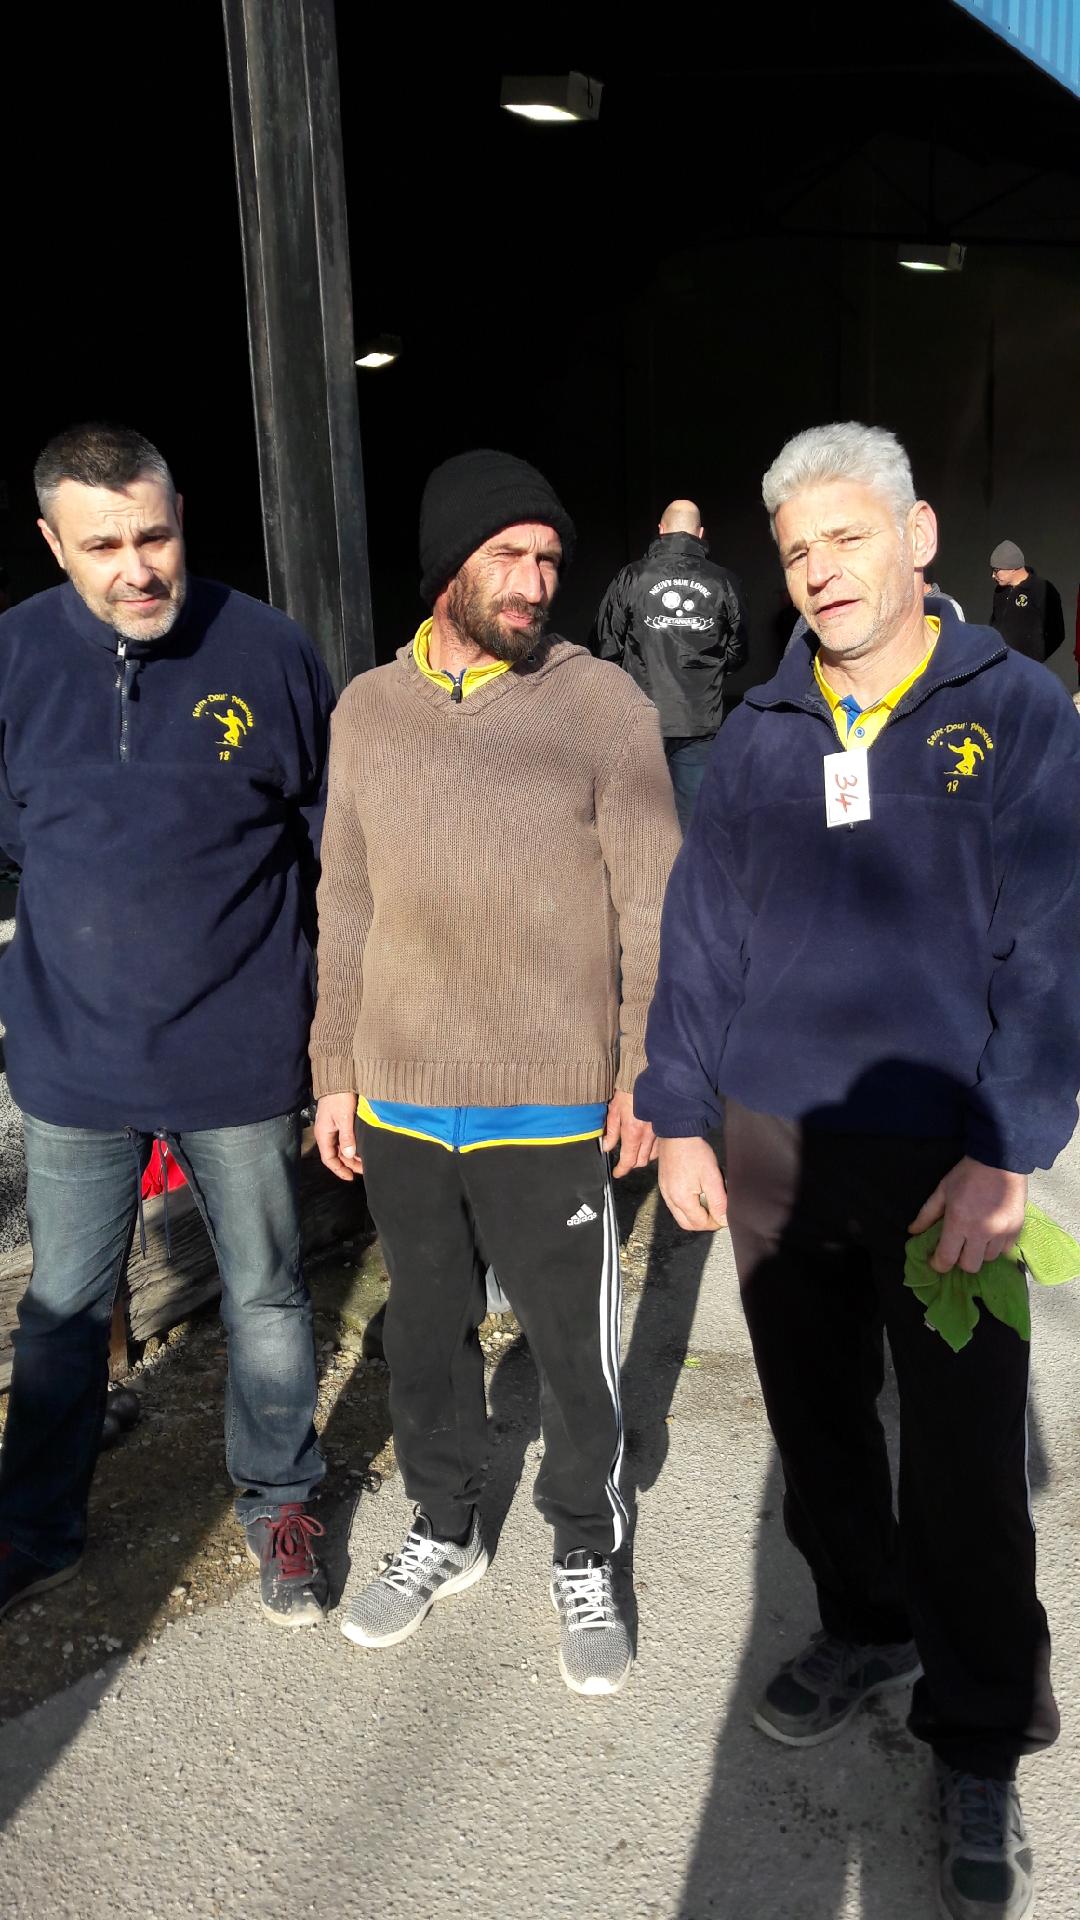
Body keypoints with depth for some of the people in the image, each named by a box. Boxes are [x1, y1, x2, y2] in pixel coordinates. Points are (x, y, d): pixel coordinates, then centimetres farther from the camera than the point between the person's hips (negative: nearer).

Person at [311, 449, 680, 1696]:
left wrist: (646, 1070, -7)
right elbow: (345, 907, 8)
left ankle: (584, 1557, 36)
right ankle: (443, 1533, 42)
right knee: (425, 1335, 19)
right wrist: (335, 1074, 9)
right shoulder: (367, 710, 4)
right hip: (400, 1109, 4)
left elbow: (651, 908, -4)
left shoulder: (602, 703, -6)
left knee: (573, 1348, 11)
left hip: (552, 1111, -3)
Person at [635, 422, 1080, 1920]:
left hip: (940, 1156, -3)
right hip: (772, 1147, 4)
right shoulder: (760, 735, 6)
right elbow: (698, 938, 7)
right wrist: (679, 1117, 3)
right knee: (815, 1420, 18)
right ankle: (867, 1628, 42)